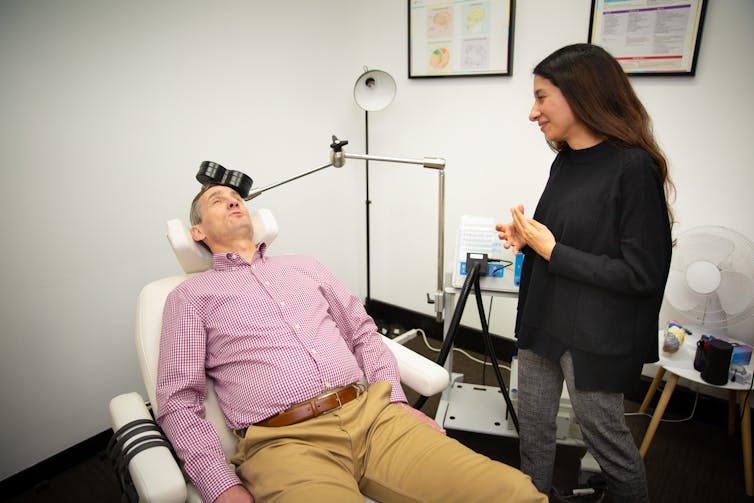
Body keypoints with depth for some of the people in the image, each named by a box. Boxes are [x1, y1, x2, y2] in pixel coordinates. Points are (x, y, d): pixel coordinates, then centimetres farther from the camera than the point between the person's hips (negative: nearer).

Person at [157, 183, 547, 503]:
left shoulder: (305, 267, 23)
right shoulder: (190, 296, 11)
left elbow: (364, 334, 22)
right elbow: (178, 401, 3)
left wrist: (396, 402, 6)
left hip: (372, 413, 5)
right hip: (284, 441, -4)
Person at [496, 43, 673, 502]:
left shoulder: (633, 167, -19)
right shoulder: (565, 161, 4)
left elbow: (642, 274, -19)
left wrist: (551, 251, -18)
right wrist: (526, 238, -3)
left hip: (595, 338, -7)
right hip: (543, 321, 7)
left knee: (606, 438, 14)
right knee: (534, 427, 19)